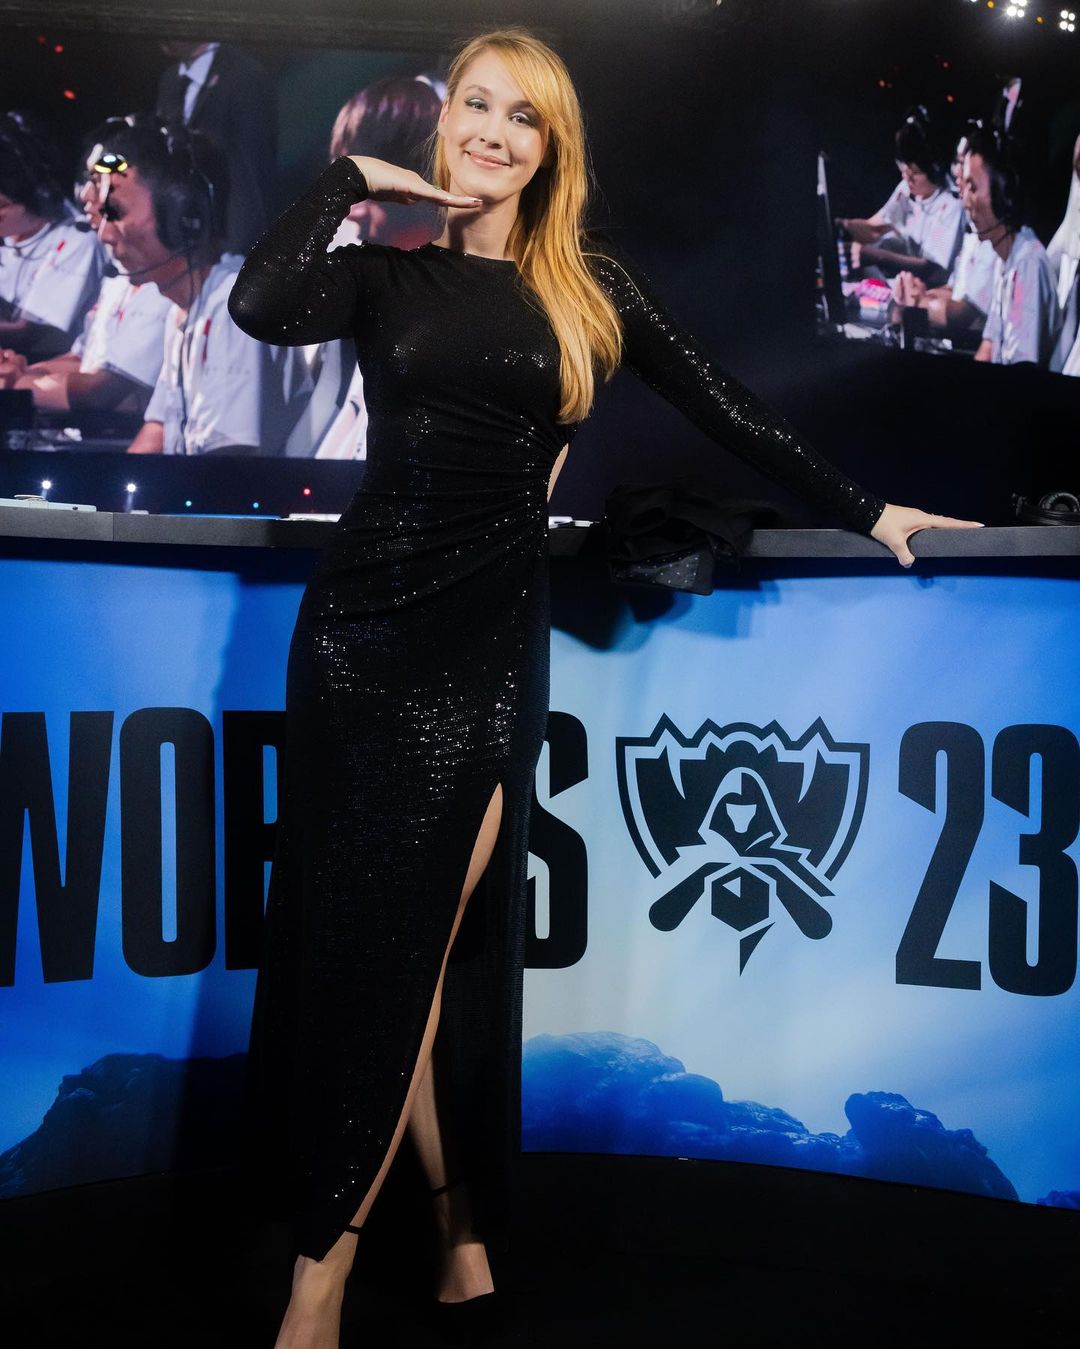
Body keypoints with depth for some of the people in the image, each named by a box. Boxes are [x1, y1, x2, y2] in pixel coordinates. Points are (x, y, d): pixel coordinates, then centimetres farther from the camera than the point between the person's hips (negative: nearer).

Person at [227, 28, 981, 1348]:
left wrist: (863, 509, 13)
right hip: (362, 625, 1)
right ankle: (460, 1226, 17)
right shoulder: (385, 276, 7)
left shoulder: (589, 286, 9)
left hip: (490, 641, -1)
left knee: (422, 934, -3)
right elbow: (259, 305, -12)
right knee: (368, 932, 1)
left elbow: (725, 408, 11)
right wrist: (350, 176, 0)